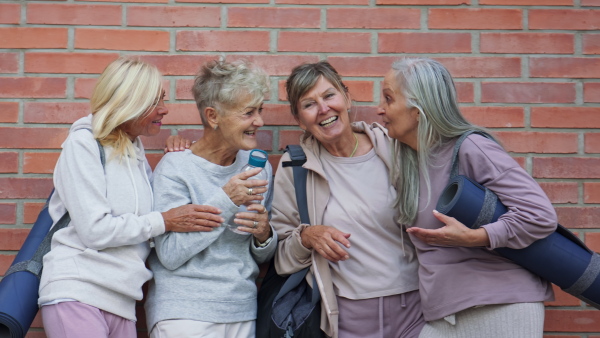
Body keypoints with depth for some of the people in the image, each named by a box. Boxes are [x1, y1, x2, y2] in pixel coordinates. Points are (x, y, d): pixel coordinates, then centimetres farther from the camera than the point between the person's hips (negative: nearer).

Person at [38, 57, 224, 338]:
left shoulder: (136, 152, 16)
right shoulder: (83, 144, -6)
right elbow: (94, 230, -14)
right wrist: (164, 221, -11)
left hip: (121, 301, 7)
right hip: (77, 294, -6)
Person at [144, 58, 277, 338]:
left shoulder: (259, 167, 5)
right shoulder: (175, 168, -10)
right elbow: (170, 255, -17)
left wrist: (264, 235, -11)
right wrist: (225, 202, -22)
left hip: (243, 313, 5)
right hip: (184, 313, -5)